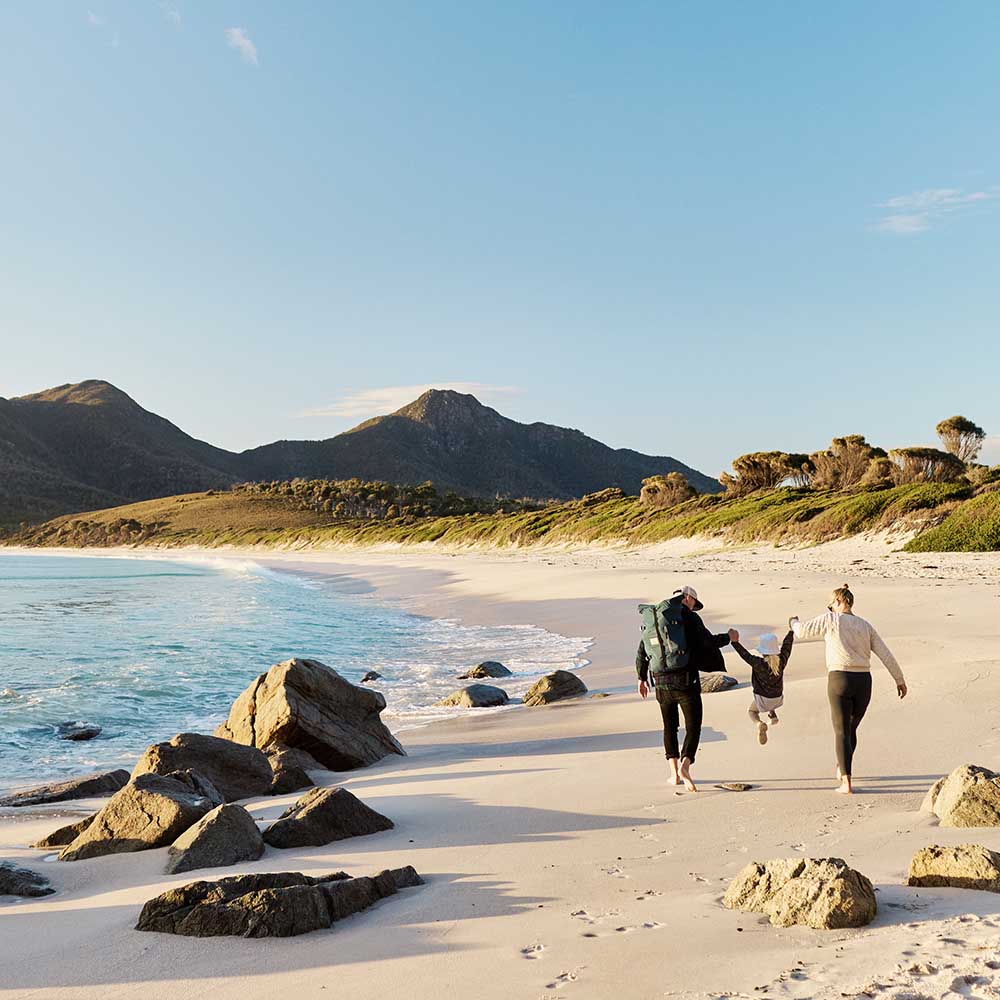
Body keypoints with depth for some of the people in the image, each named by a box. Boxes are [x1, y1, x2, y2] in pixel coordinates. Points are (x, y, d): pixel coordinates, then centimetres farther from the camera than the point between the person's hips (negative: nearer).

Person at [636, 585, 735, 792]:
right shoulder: (689, 617, -7)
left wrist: (642, 678, 23)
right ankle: (684, 765, -19)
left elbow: (642, 650, 12)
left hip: (660, 681, 5)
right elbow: (708, 642, -13)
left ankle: (674, 773, 19)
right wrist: (729, 637, 6)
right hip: (685, 681, -5)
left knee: (669, 726, 18)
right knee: (693, 727, 2)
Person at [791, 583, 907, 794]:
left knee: (841, 733, -1)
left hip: (839, 680, -4)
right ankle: (841, 770, 38)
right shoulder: (866, 626, 12)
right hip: (863, 682, 5)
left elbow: (802, 631, 4)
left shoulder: (831, 619, -1)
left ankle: (847, 783, -9)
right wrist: (899, 680, 14)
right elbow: (886, 655, 8)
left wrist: (794, 623, 28)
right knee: (851, 729, 23)